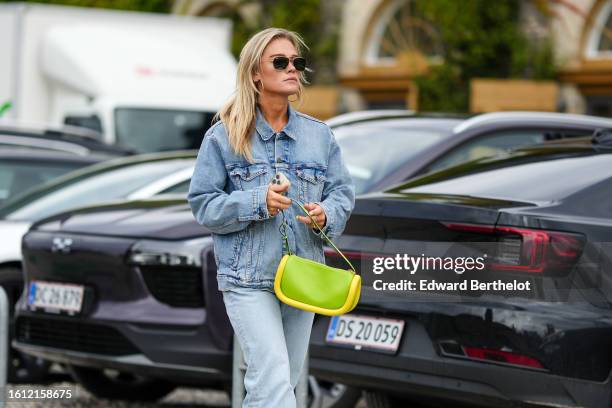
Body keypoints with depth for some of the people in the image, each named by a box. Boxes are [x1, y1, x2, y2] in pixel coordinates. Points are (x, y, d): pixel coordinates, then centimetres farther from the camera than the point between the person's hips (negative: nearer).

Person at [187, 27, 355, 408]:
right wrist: (257, 203, -18)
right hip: (248, 278, -5)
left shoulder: (319, 135, 8)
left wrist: (326, 215, -15)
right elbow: (203, 204, -3)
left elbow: (343, 191, 8)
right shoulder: (223, 136, -2)